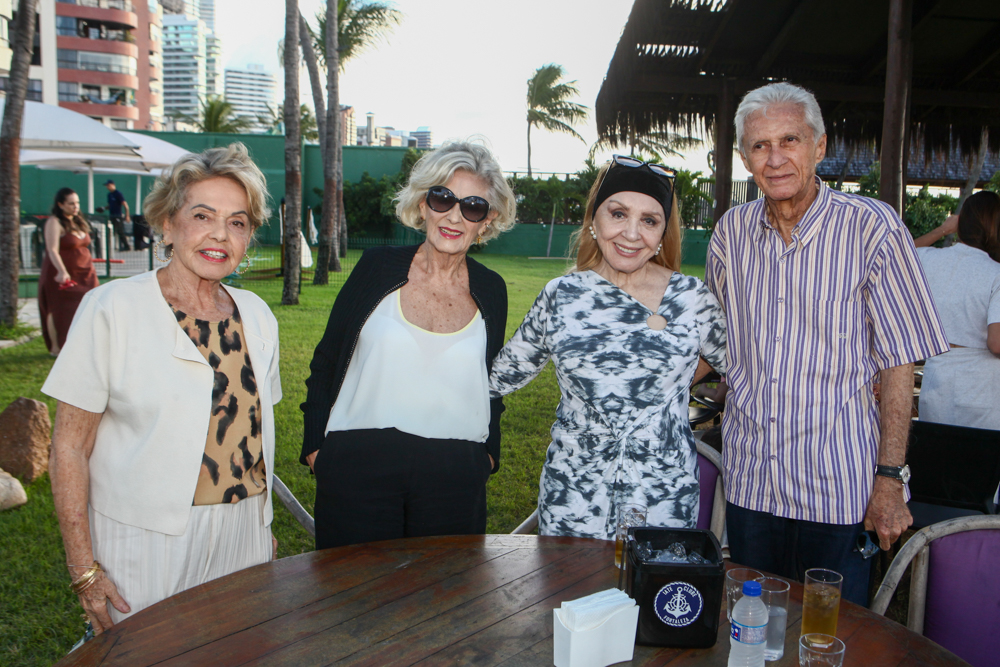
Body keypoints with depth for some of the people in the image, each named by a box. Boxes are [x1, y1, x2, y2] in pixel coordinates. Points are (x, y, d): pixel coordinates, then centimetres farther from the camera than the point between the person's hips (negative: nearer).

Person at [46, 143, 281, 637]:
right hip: (145, 543, -4)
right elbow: (69, 447, -9)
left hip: (242, 541, 4)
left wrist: (264, 524, 13)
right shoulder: (111, 309, -10)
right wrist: (84, 570, -11)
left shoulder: (257, 317, 4)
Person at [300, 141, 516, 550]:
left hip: (455, 478, 2)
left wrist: (488, 454, 11)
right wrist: (316, 446, 0)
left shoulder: (491, 291, 5)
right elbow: (326, 360, 5)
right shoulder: (378, 268, 0)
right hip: (358, 467, -1)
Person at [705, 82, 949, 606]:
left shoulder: (872, 228, -9)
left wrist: (889, 478, -11)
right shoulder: (731, 232, 3)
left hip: (839, 487, -3)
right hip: (749, 479, 4)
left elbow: (899, 362, -8)